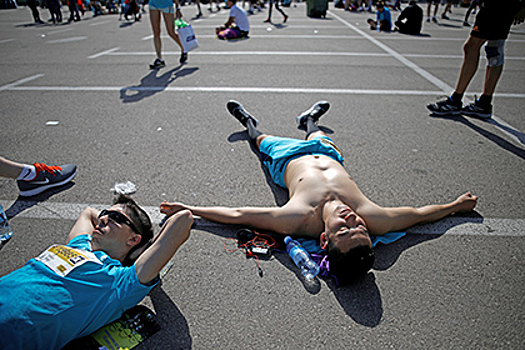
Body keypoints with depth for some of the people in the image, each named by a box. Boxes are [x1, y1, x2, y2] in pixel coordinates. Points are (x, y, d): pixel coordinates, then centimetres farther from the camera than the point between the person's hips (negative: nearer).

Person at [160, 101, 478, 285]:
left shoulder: (298, 220, -50)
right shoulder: (372, 218, -43)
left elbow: (235, 214, -42)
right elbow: (420, 213, -24)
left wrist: (189, 209, -37)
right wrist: (458, 205, -10)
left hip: (288, 160, -2)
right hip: (330, 157, 2)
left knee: (265, 140, 29)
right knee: (320, 137, 35)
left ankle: (250, 125, 64)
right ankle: (311, 121, 69)